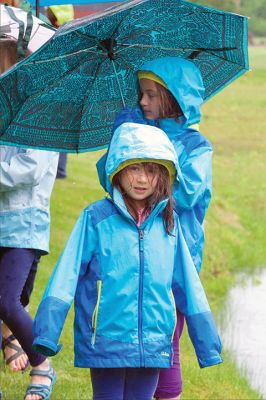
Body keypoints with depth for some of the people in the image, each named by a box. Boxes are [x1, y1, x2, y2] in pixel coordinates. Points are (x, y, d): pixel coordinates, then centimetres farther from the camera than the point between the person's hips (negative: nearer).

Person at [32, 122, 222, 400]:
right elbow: (65, 276, -5)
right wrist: (46, 333, -14)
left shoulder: (168, 222, 6)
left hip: (153, 345, 3)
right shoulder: (96, 218, -4)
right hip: (104, 343, -3)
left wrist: (207, 345, 15)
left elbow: (188, 286, 13)